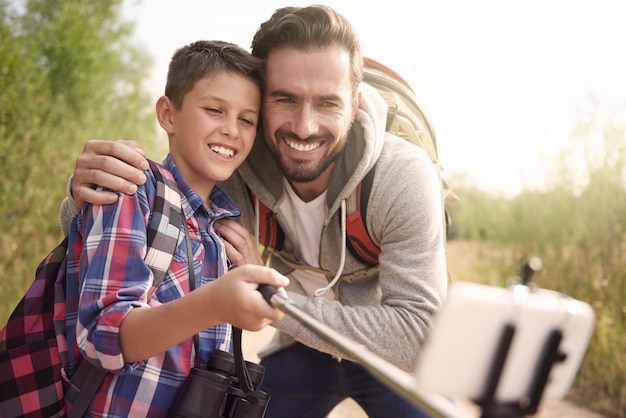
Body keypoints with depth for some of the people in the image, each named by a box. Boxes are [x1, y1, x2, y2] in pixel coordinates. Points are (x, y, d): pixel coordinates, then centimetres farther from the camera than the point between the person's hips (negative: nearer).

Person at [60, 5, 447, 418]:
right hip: (304, 346, 2)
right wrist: (85, 192, -39)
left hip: (397, 354, -1)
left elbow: (415, 332, -33)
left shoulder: (404, 176, -32)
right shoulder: (233, 167, -25)